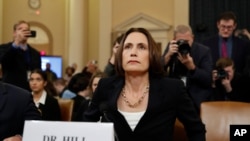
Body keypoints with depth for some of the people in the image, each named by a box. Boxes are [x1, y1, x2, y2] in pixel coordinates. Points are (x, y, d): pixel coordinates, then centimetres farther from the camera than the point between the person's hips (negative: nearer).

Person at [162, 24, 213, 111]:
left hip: (197, 100, -2)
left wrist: (192, 67, -29)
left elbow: (208, 80, -14)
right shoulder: (171, 47, 1)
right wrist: (168, 55, -22)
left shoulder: (203, 51, -9)